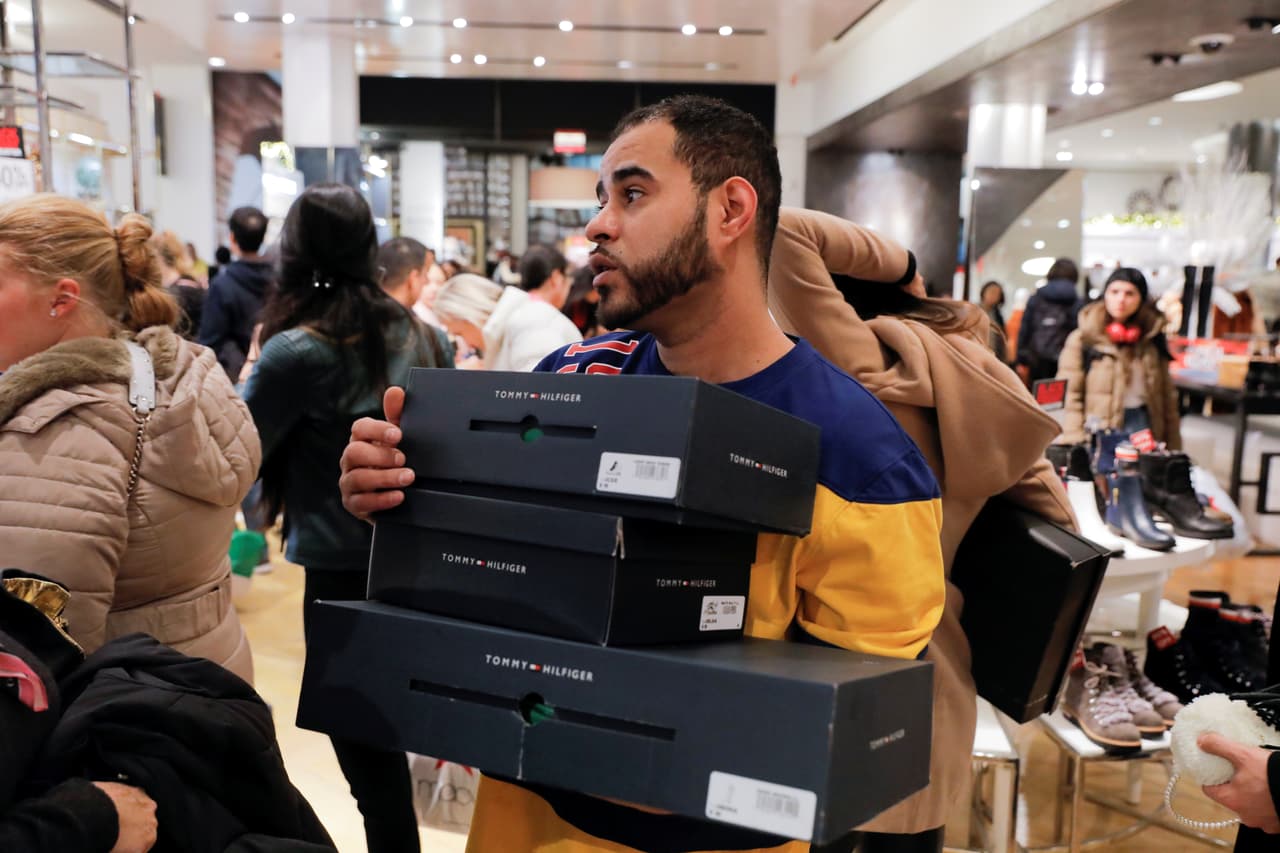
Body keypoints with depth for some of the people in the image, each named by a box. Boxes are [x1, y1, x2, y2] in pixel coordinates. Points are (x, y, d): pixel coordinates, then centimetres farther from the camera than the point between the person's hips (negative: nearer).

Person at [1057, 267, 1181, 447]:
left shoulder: (1152, 341, 12)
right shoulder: (1083, 340, -1)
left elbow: (1168, 396, 14)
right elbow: (1069, 397, -6)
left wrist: (1173, 449, 10)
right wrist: (1076, 445, -14)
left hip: (1142, 425, 4)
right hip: (1099, 431, -3)